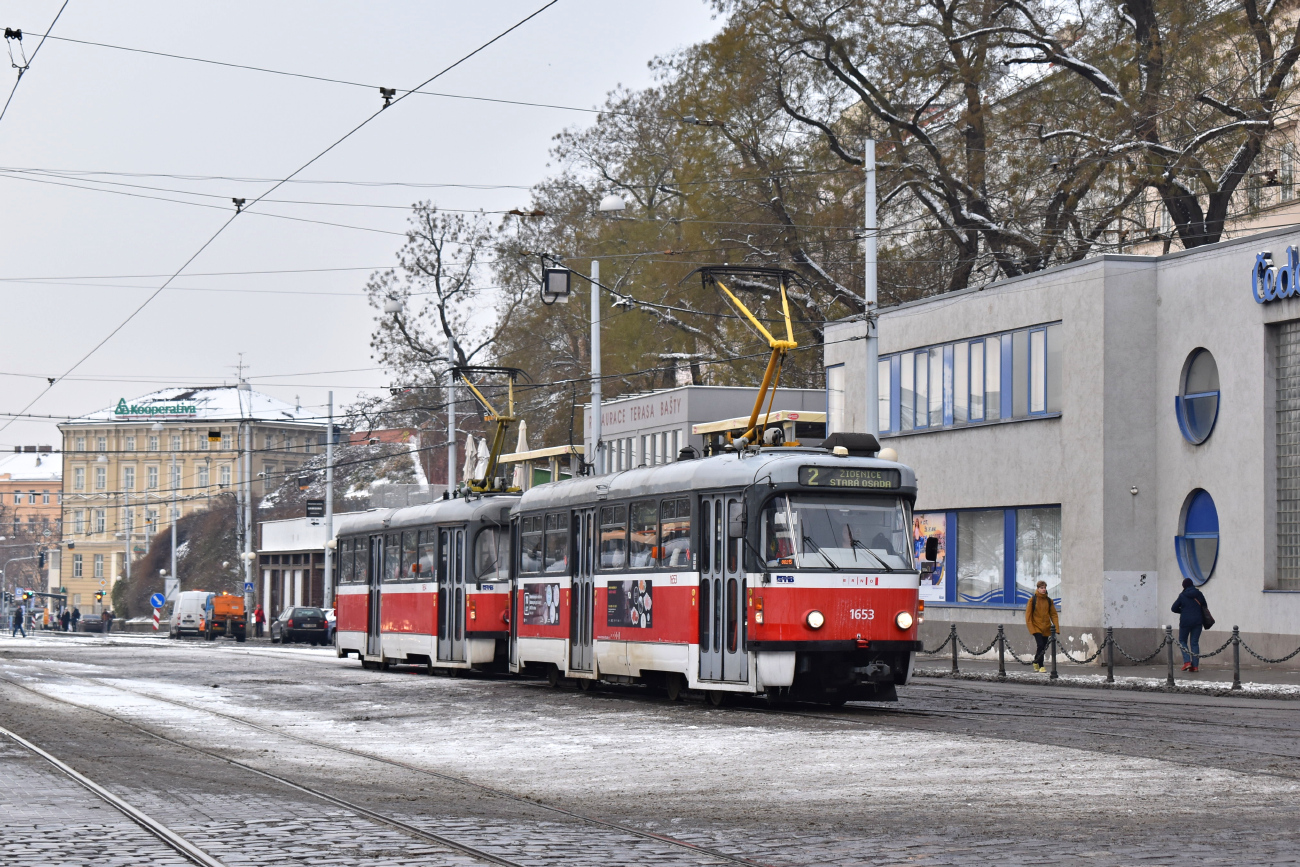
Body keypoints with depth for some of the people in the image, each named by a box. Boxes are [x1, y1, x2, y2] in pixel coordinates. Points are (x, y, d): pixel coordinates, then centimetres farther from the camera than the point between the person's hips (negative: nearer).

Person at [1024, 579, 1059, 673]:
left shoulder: (1049, 600, 7)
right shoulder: (1032, 600, -3)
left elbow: (1053, 614, 8)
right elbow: (1028, 615, -4)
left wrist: (1056, 628, -2)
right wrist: (1031, 629, -11)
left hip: (1046, 628, 4)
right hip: (1036, 627, -4)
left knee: (1044, 647, 9)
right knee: (1041, 645, -16)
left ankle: (1036, 662, 32)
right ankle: (1041, 666, -7)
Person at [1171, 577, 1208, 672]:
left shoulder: (1182, 596, -6)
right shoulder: (1199, 594, 2)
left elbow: (1174, 609, -3)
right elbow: (1204, 606, 11)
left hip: (1185, 621, -3)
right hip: (1198, 621, 3)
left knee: (1182, 640, 11)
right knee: (1195, 642, 7)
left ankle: (1187, 661, -7)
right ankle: (1195, 665, 1)